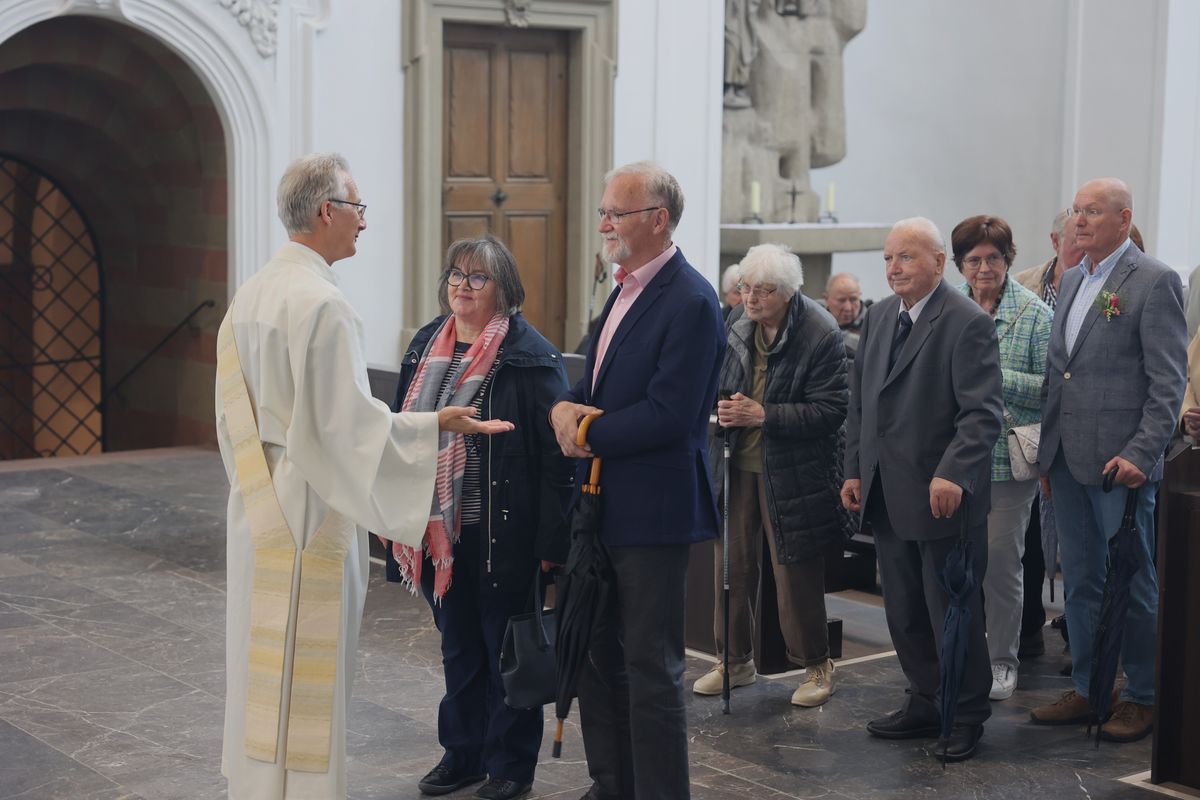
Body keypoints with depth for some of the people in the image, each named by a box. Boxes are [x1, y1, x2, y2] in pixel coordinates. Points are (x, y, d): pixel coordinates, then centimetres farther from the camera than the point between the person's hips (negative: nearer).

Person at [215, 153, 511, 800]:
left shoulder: (250, 295, 8)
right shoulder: (322, 303, -19)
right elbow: (348, 419, -21)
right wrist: (436, 424, -18)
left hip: (258, 500, 9)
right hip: (311, 505, -9)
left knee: (267, 656, 17)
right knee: (308, 668, 1)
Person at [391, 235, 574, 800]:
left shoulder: (531, 357, -12)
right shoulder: (426, 347, 9)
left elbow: (556, 451, -15)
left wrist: (550, 540, -19)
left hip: (503, 532, -6)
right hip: (440, 530, 6)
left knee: (505, 647, 6)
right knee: (457, 647, 17)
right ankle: (462, 753, 31)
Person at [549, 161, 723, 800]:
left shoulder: (690, 303, -17)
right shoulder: (627, 289, 13)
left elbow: (666, 414, -23)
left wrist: (590, 433, -12)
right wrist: (565, 406, -6)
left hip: (653, 509, -9)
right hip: (607, 504, 9)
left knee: (651, 669, -1)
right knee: (597, 655, 17)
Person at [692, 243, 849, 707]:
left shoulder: (821, 335, -16)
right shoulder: (735, 324, 2)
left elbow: (830, 410, -19)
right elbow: (716, 383, 17)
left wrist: (763, 415, -25)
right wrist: (721, 407, -6)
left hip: (791, 473, -6)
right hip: (735, 463, 6)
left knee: (796, 572, 2)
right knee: (732, 564, 12)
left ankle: (816, 665, 20)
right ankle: (736, 660, 27)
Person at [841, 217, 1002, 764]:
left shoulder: (968, 324, -13)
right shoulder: (878, 317, 11)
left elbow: (983, 412, -18)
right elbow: (859, 401, 16)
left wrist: (952, 474, -28)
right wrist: (854, 470, 11)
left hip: (941, 494, -7)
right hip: (887, 494, 7)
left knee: (952, 610, 3)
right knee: (903, 611, 14)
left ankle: (967, 717, 18)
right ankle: (924, 704, 27)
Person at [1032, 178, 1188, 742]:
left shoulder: (1155, 281, -8)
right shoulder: (1071, 281, 15)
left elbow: (1168, 380, -12)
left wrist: (1141, 454, -19)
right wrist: (1048, 453, 15)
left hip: (1120, 461, -7)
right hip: (1069, 461, 7)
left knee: (1132, 584, 2)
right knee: (1080, 582, 13)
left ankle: (1144, 698, 14)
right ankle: (1088, 689, 24)